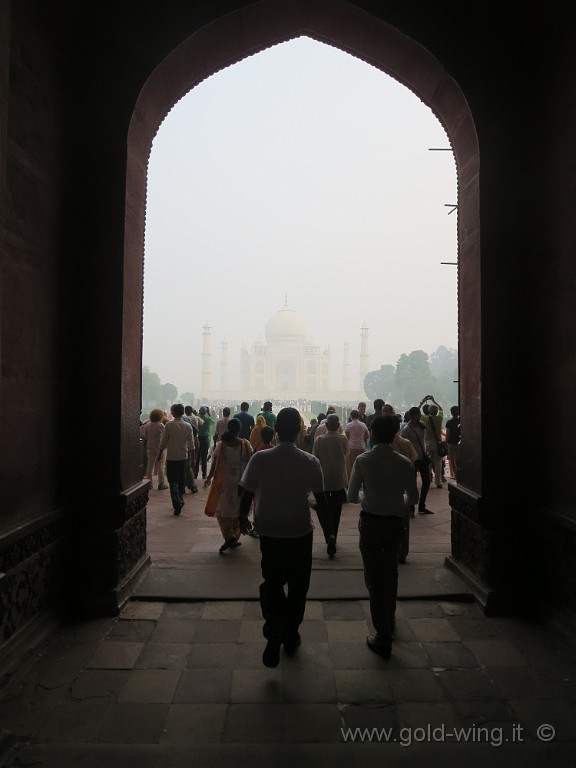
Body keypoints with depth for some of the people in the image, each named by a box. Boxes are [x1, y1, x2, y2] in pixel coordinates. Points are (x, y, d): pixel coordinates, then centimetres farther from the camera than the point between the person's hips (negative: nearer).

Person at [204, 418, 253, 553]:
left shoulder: (220, 445, -9)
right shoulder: (246, 445, -7)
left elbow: (214, 464, -4)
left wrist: (209, 478, 11)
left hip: (224, 482, -1)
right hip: (241, 482, 1)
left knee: (223, 510, 10)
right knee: (238, 510, 15)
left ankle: (229, 536, -6)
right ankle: (235, 538, 21)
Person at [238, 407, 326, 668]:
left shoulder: (260, 459, -13)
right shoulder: (310, 462, -11)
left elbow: (247, 494, -7)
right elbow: (321, 498, -2)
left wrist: (243, 519, 12)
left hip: (269, 531, 0)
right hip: (301, 531, 0)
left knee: (271, 582, 14)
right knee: (298, 585, 17)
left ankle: (274, 632, -5)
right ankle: (290, 635, 30)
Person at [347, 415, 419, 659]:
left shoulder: (363, 461, -13)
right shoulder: (404, 463, -6)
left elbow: (352, 496, -7)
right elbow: (413, 497, 2)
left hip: (371, 521, -3)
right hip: (396, 522, 4)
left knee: (374, 577, 7)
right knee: (390, 572, 24)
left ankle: (383, 637, 10)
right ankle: (389, 621, 43)